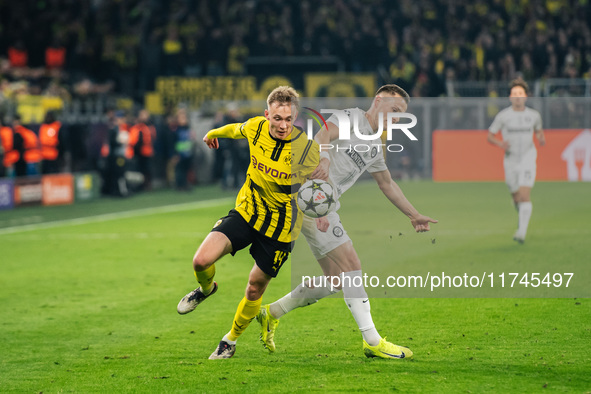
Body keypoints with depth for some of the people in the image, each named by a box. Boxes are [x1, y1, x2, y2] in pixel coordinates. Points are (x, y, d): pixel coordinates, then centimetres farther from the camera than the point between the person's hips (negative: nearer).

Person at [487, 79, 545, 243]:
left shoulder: (534, 115, 0)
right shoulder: (503, 116, -5)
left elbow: (539, 130, 20)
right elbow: (489, 136, 1)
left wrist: (541, 138, -4)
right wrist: (500, 143, -20)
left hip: (528, 160, -1)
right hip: (510, 161, 1)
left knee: (525, 196, -16)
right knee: (516, 197, 12)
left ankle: (522, 232, -19)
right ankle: (522, 216, 47)